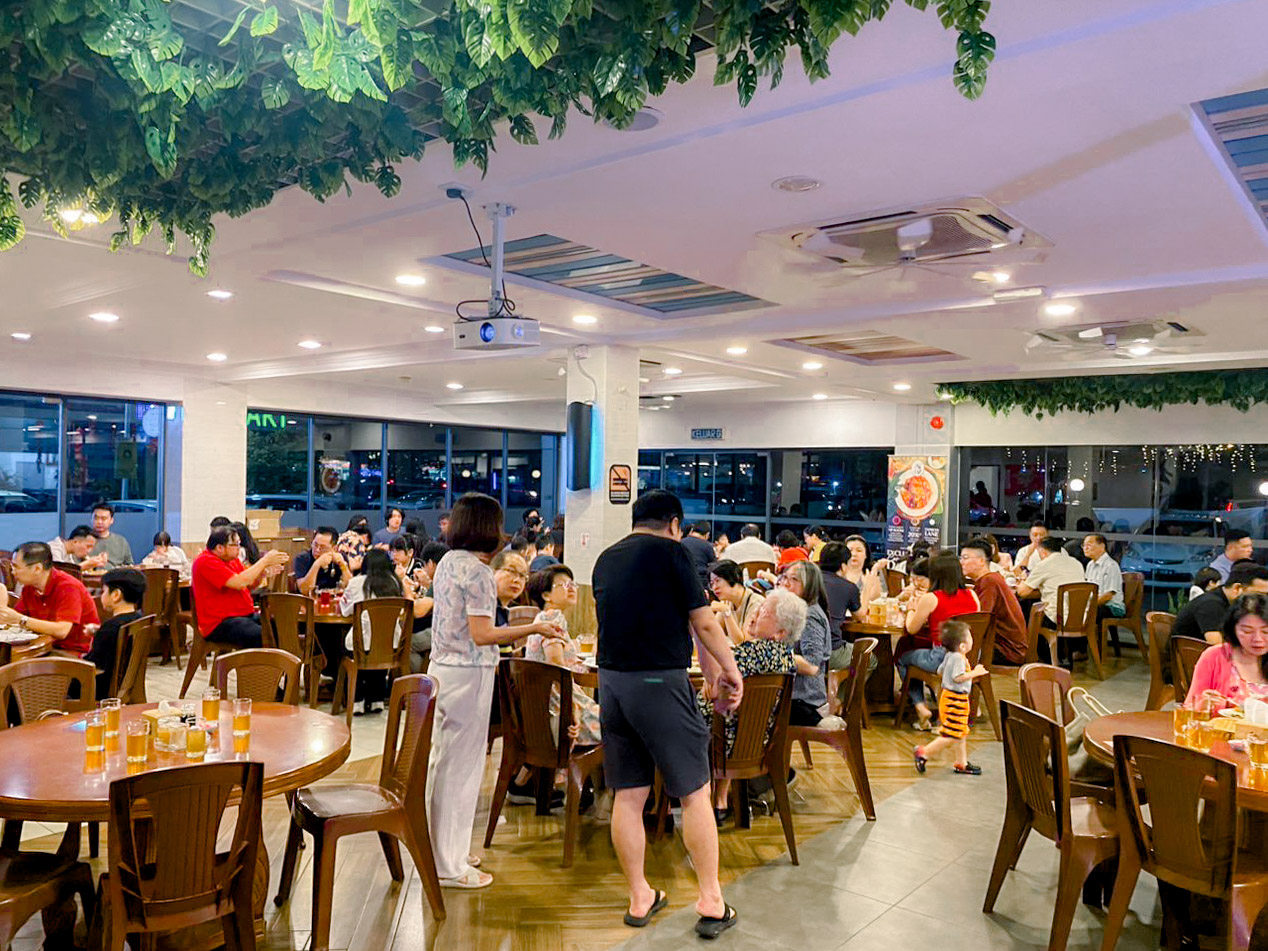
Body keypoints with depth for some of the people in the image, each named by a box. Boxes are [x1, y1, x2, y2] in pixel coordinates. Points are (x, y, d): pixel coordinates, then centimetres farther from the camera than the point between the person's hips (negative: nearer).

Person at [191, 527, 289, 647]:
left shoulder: (232, 559, 15)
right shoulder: (206, 562, -13)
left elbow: (250, 584, 16)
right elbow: (238, 583, -22)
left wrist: (265, 567, -4)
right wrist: (265, 561, -15)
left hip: (247, 615, 9)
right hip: (220, 623, -9)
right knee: (259, 636, -34)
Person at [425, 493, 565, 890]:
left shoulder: (447, 563, 10)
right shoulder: (478, 572, -17)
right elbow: (482, 634, -21)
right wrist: (534, 628, -16)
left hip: (442, 668, 9)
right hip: (468, 674, -9)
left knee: (443, 761, 17)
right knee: (462, 765, 0)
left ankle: (444, 848, 32)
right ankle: (450, 866, 10)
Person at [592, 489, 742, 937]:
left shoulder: (606, 559, 14)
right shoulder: (671, 551, -5)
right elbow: (703, 623, -6)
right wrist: (729, 670, 11)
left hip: (610, 680, 6)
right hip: (660, 682, -6)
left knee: (628, 795, 13)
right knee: (694, 792, 5)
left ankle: (639, 899, 23)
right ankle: (711, 903, 12)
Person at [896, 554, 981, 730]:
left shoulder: (930, 598, -11)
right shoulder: (972, 595, 3)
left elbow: (911, 629, 0)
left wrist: (912, 609, 19)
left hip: (942, 659, -6)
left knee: (901, 655, 21)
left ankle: (920, 706, 14)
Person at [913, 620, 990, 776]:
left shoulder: (949, 655, 7)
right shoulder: (958, 658, -22)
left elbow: (940, 670, 19)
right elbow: (958, 677, -30)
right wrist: (974, 673, -21)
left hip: (949, 697, 10)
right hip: (955, 700, -10)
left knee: (961, 733, 17)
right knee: (951, 736, -6)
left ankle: (962, 763, 25)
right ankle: (924, 752, -1)